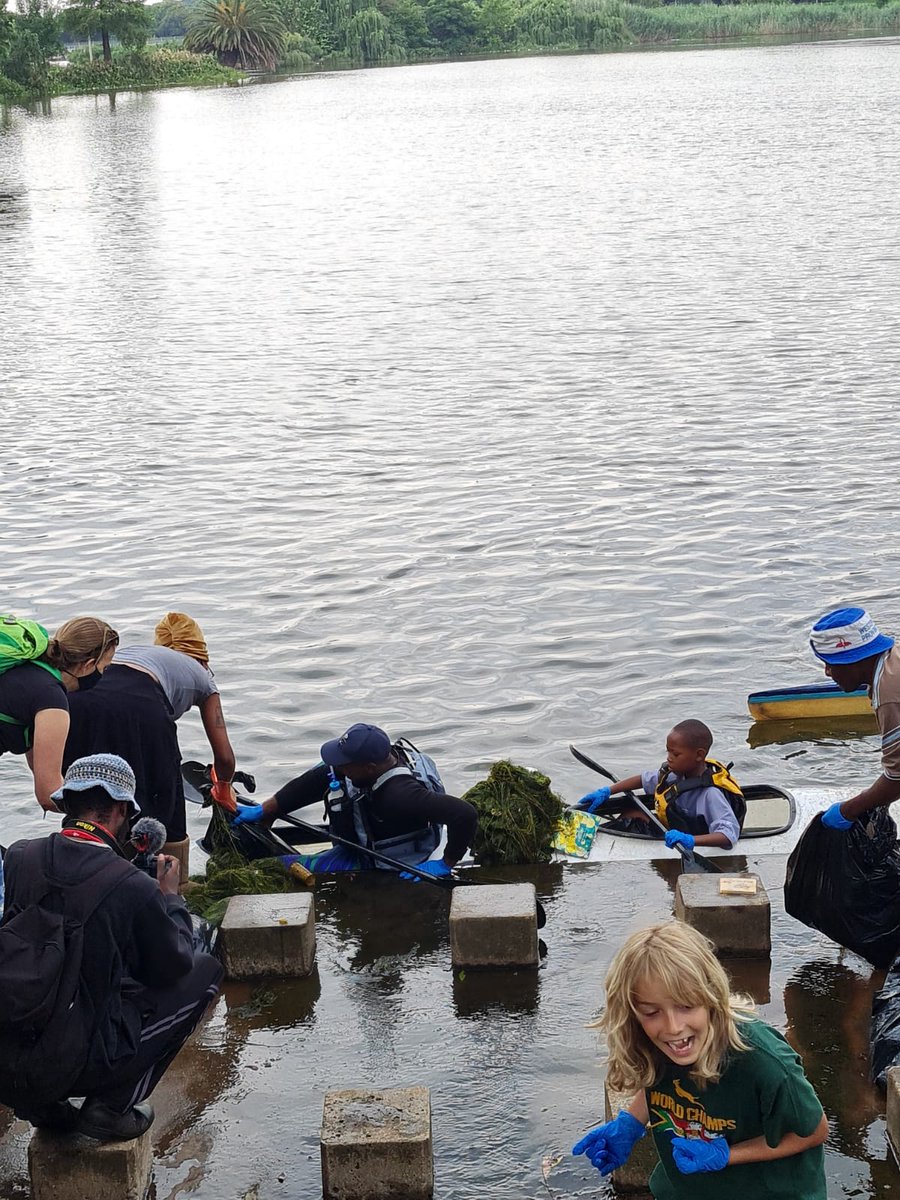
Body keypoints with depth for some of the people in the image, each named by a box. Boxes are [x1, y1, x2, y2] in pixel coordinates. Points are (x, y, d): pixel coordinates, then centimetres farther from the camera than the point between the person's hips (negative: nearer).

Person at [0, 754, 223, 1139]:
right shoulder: (136, 888, -18)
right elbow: (174, 966, -1)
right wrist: (170, 896, 14)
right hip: (82, 1061, -6)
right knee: (206, 971, 10)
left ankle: (42, 1102, 21)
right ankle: (110, 1105, 8)